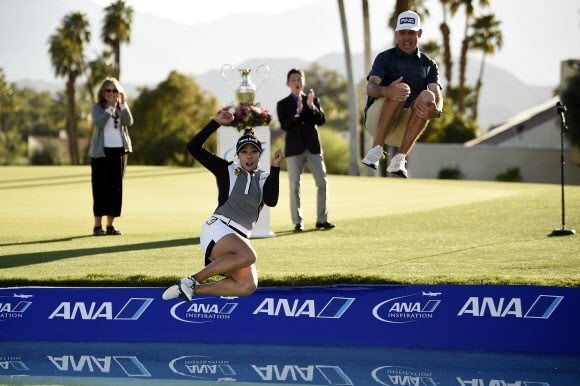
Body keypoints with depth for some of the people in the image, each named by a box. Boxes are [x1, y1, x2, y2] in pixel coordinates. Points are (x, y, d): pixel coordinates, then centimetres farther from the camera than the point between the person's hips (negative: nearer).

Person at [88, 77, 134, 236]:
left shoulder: (122, 108, 12)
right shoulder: (97, 107, 2)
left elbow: (129, 122, -6)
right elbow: (99, 123, -17)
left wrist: (123, 105, -15)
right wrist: (111, 107, -21)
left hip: (119, 151, 4)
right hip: (101, 151, -4)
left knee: (115, 187, 3)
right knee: (100, 187, -4)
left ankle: (110, 225, 6)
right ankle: (97, 225, -3)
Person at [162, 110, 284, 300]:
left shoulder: (264, 178, 14)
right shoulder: (227, 170, 6)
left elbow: (271, 201, -8)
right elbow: (193, 147, -1)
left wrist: (275, 168, -13)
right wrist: (216, 122, -6)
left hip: (240, 239, 5)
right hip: (218, 230, -5)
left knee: (248, 286, -20)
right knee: (248, 256, -36)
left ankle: (193, 289, -8)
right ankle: (192, 280, -28)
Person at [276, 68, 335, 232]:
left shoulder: (314, 100, 12)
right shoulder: (283, 104, 5)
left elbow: (321, 120, 0)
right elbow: (284, 125, -9)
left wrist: (311, 107, -16)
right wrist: (297, 111, -22)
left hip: (313, 147, 2)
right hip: (294, 149, -2)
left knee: (322, 183, -3)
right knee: (294, 186, -3)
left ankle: (322, 219, 6)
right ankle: (297, 222, 1)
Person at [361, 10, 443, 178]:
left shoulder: (429, 64, 16)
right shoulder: (385, 57, 10)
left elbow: (437, 95, -2)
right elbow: (370, 87, -9)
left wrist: (436, 111, -29)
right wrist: (386, 91, -35)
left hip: (408, 126, 2)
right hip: (376, 118, -2)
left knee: (427, 96, -28)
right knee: (401, 89, -31)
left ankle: (399, 158, -34)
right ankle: (376, 149, -31)